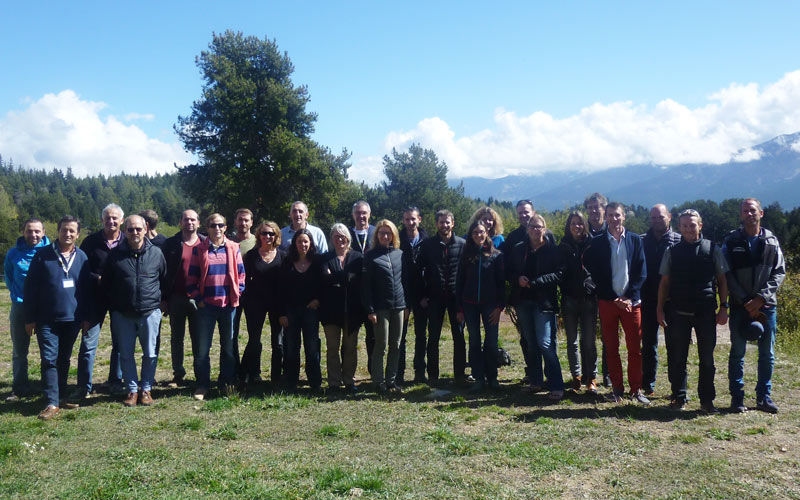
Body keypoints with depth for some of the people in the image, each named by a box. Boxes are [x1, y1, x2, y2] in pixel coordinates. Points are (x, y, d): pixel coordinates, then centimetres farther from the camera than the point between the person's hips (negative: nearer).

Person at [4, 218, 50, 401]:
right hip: (20, 307, 2)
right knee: (19, 351, 9)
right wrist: (16, 295, 5)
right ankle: (19, 388, 19)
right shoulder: (14, 253, 2)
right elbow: (7, 276, 16)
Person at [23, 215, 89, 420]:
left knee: (64, 359, 13)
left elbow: (86, 289, 11)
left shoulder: (82, 257, 5)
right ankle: (52, 403, -3)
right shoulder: (43, 255, -2)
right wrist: (30, 318, -3)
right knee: (49, 359, -5)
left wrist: (86, 317, 7)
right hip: (47, 319, -2)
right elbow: (30, 288, -1)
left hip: (72, 319, 3)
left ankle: (61, 396, 25)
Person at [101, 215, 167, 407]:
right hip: (123, 314, 1)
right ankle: (132, 389, 20)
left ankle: (146, 389, 20)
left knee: (150, 354, 5)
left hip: (150, 312, 0)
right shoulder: (116, 254, 1)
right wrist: (113, 306, 7)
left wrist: (162, 301, 10)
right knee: (126, 354, 7)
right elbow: (105, 284, 9)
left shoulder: (156, 253, 2)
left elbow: (165, 281, 12)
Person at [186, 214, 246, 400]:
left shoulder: (233, 248, 6)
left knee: (229, 347, 9)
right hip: (206, 305, -1)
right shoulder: (199, 249, 3)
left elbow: (241, 274, 9)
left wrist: (237, 295, 0)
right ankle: (202, 385, 12)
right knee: (202, 348, 1)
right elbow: (192, 278, 4)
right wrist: (198, 299, -3)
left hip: (229, 304, 1)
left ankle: (227, 383, 21)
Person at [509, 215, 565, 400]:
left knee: (545, 343, -12)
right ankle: (535, 380, 23)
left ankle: (556, 386, -7)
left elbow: (560, 273, -9)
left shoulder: (553, 249, -2)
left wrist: (535, 282, -16)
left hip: (544, 302, -5)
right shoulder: (519, 249, 11)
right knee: (531, 343, 12)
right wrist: (518, 278, -7)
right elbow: (511, 271, 16)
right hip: (524, 301, 5)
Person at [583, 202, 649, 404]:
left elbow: (641, 272, 4)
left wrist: (629, 298, -6)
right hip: (607, 302, 0)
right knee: (611, 348, 5)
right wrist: (615, 299, -6)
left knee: (635, 348, 2)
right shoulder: (597, 242, 3)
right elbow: (596, 274, 0)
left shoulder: (635, 240, 7)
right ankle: (617, 388, 14)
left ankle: (636, 389, 12)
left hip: (631, 301, 0)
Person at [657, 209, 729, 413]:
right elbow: (664, 282, 10)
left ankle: (707, 400, 16)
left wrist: (723, 307, 2)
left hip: (705, 312, 0)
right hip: (678, 312, 1)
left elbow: (722, 280, 8)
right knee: (677, 358, 5)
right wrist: (660, 308, 5)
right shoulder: (671, 252, 6)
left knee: (707, 358, 5)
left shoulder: (713, 249, 5)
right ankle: (678, 397, 18)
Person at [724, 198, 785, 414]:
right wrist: (745, 301, -10)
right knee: (737, 352, 2)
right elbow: (727, 275, -2)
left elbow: (780, 272, 2)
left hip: (766, 305, 2)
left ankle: (764, 396, 18)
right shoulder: (731, 241, 2)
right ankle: (737, 397, 10)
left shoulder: (771, 241, 6)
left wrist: (761, 298, -10)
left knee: (767, 353, 7)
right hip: (739, 306, -2)